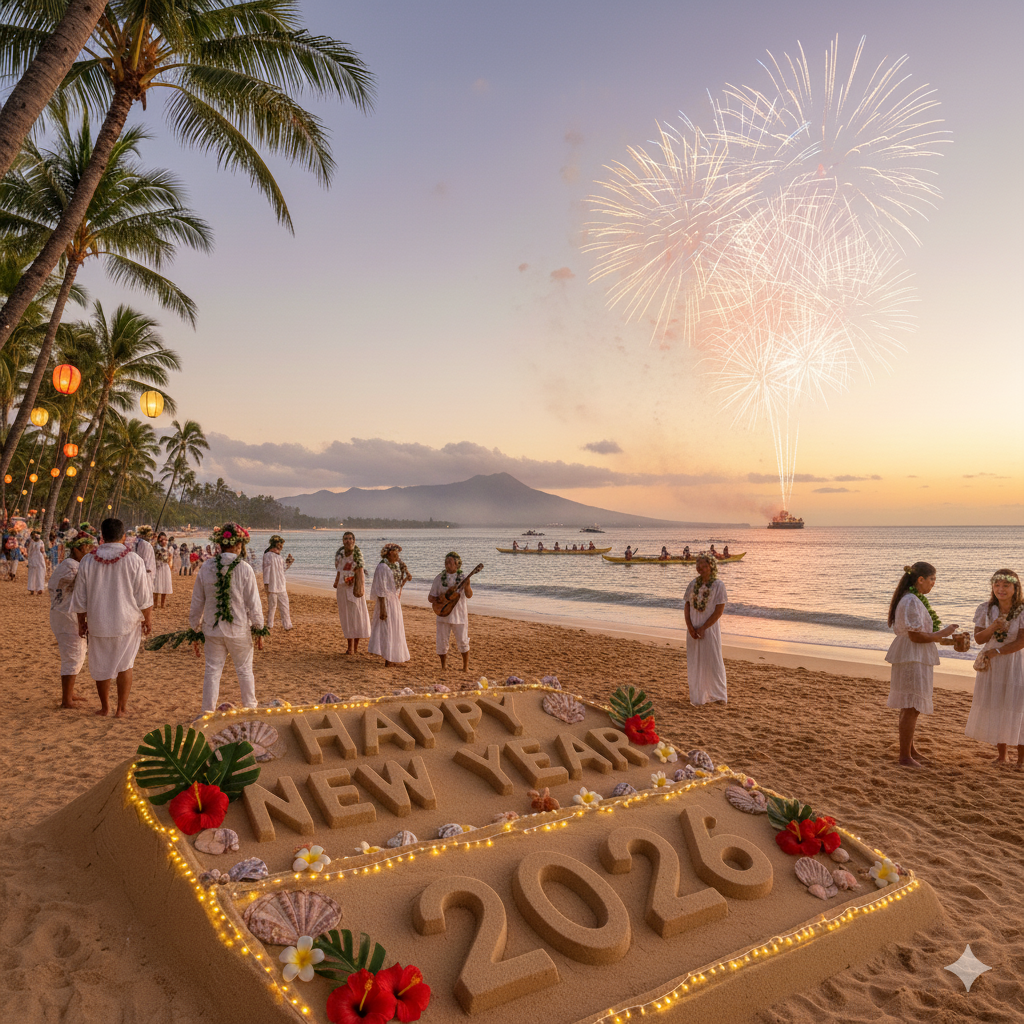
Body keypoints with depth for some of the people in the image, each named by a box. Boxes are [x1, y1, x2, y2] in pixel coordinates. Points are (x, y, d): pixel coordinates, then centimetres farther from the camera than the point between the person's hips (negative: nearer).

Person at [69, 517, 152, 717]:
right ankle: (121, 708, 16)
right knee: (124, 664, 13)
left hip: (97, 622, 1)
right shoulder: (133, 560, -10)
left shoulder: (88, 561, -4)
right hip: (126, 621, -1)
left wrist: (81, 622, 15)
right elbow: (144, 596, -7)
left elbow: (79, 598, 3)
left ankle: (104, 707, 28)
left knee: (101, 666, 16)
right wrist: (147, 619, 6)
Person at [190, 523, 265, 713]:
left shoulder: (206, 568, -3)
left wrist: (195, 631, 14)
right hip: (239, 630, -2)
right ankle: (250, 708, 27)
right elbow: (253, 604, -8)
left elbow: (196, 604, 3)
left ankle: (208, 712, 15)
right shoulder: (244, 569, -11)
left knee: (212, 671, 11)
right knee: (244, 670, 13)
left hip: (212, 630, 2)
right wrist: (259, 630, 3)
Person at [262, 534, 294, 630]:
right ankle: (270, 625, 14)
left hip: (281, 587, 6)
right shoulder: (268, 555, -9)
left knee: (285, 606, 9)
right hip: (272, 587, -6)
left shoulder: (278, 556, 7)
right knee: (272, 606, 4)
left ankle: (287, 625, 14)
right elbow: (266, 571, -8)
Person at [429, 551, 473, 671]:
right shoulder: (439, 578, 3)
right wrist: (439, 600, -17)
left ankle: (466, 666, 16)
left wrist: (467, 586, -34)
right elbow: (430, 597, 4)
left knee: (463, 642, -1)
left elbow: (469, 595, -15)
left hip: (459, 615, -1)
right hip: (443, 614, 2)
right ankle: (444, 665, 23)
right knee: (442, 642, 4)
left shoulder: (462, 578, -1)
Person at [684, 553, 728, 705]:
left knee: (712, 661, 2)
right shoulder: (693, 583, 6)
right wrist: (690, 627, -8)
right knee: (694, 662, 9)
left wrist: (703, 628, -15)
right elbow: (686, 606, 6)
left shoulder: (718, 585, -7)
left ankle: (717, 695, 17)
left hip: (710, 628, -4)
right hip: (693, 630, 4)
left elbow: (719, 610, -11)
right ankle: (697, 697, 20)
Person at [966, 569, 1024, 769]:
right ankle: (1001, 754, 22)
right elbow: (978, 638, -3)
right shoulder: (986, 609, -3)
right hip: (991, 665, 3)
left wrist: (995, 651, -17)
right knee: (994, 707, 8)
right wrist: (993, 627, -20)